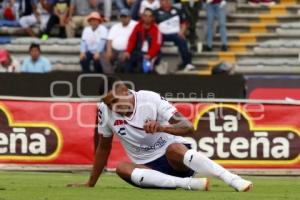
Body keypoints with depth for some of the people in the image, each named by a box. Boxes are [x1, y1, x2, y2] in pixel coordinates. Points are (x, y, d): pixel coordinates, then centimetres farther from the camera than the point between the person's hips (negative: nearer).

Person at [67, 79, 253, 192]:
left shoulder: (151, 100, -14)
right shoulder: (105, 110, -3)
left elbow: (188, 127, -21)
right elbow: (104, 147, 12)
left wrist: (163, 128, -40)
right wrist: (90, 184, 14)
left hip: (176, 158, -4)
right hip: (150, 168, 4)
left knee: (174, 149, -39)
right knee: (122, 168, -29)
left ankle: (234, 180, -43)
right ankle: (189, 184, -37)